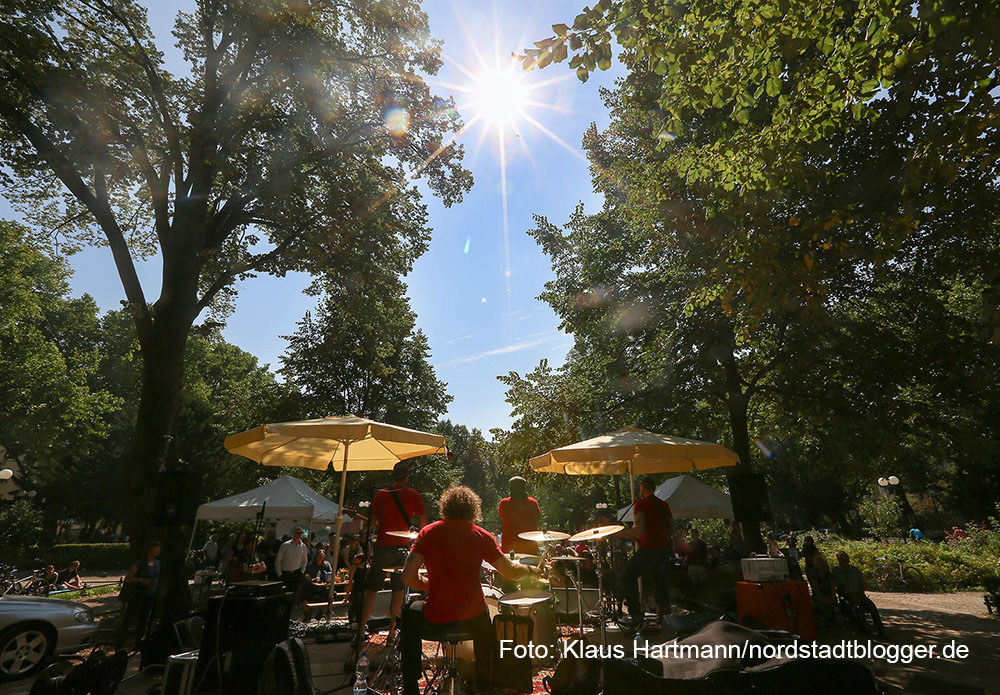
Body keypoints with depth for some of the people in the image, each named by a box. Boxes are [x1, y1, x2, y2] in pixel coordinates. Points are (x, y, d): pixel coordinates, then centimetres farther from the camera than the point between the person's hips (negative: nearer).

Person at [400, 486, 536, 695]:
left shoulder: (428, 532, -3)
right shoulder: (481, 536, -3)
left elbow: (408, 578, -7)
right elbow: (510, 572, -1)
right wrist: (529, 569, 20)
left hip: (436, 619, 0)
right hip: (472, 618, 1)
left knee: (409, 614, 33)